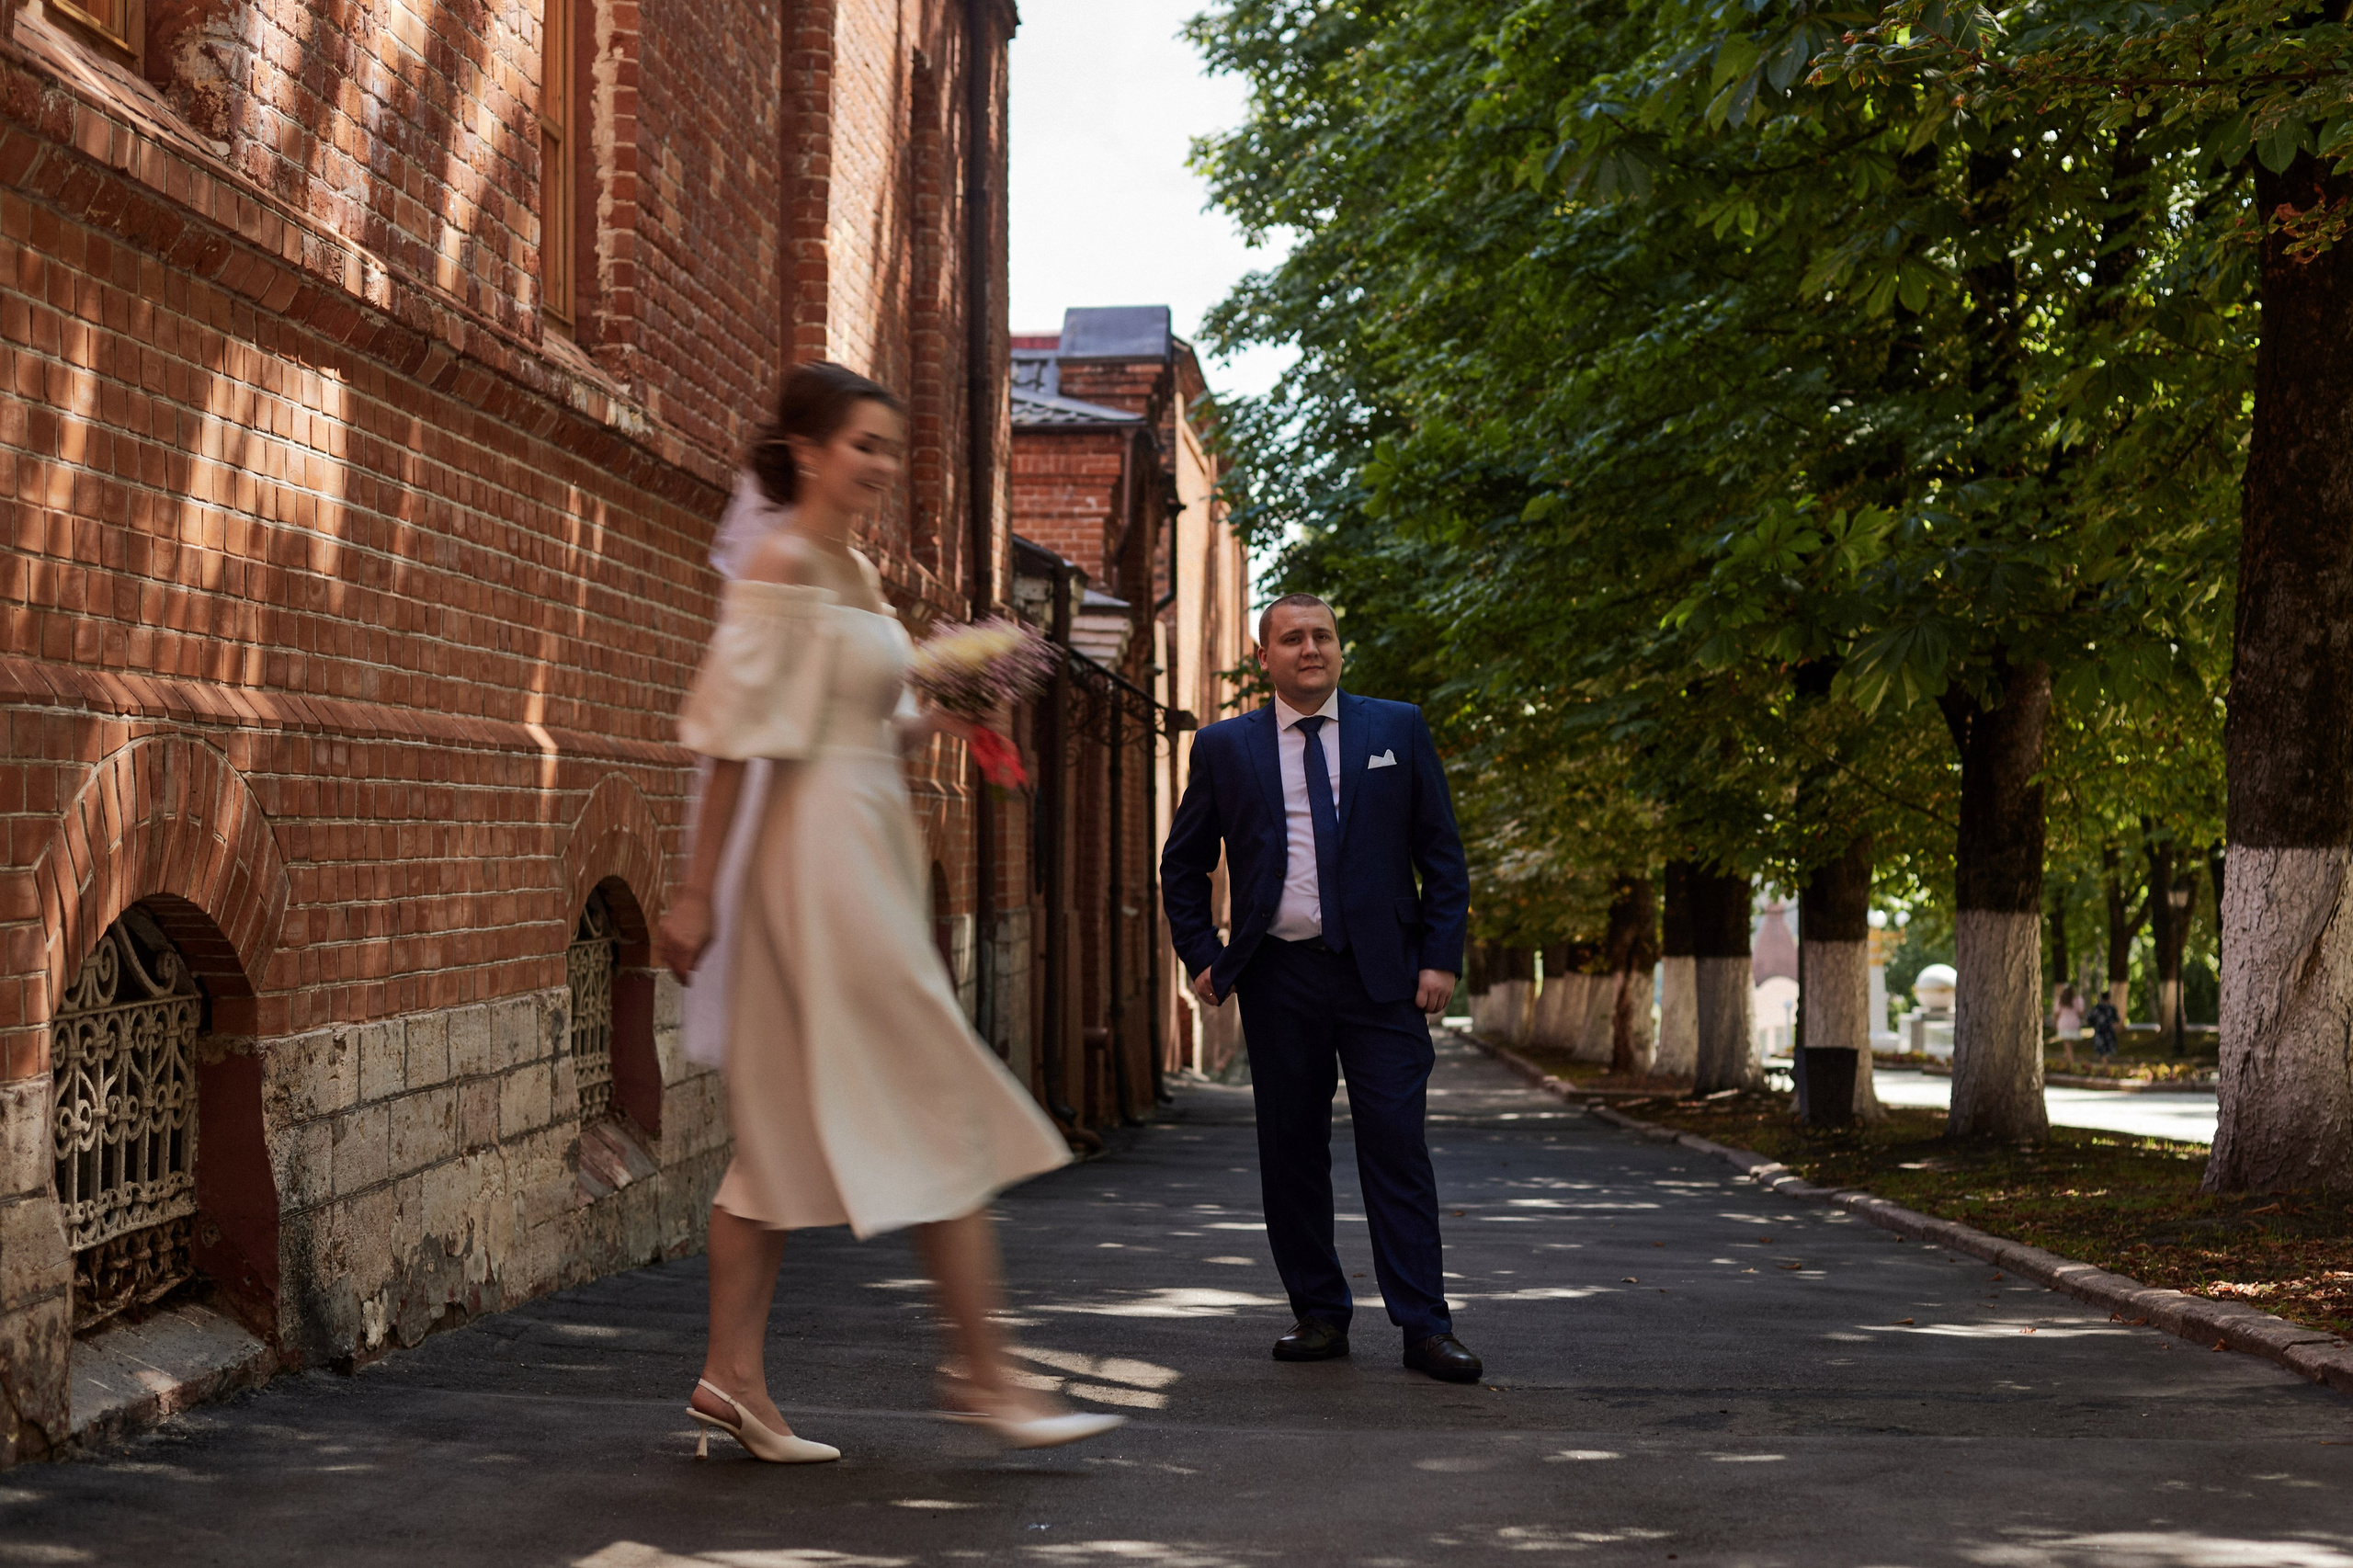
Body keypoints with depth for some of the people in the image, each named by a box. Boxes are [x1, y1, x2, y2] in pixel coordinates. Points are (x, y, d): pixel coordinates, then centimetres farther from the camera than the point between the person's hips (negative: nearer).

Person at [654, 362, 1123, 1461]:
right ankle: (984, 1373, 0)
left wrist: (944, 717, 5)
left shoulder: (856, 571, 17)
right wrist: (697, 892, -15)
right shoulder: (779, 564, -10)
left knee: (788, 1122, 8)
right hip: (817, 847, -9)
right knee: (931, 1104, -6)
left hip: (864, 853, 9)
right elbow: (737, 733, -14)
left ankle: (732, 1379, 11)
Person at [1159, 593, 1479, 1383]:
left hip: (1381, 971, -1)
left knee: (1397, 1145, -6)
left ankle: (1425, 1326, -3)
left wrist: (1441, 956, -1)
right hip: (1278, 977, 1)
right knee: (1291, 1149, 4)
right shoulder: (1225, 747, 8)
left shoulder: (1398, 729, 8)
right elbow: (1183, 863, 16)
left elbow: (1442, 852, 8)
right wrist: (1202, 955, 5)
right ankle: (1319, 1315, 16)